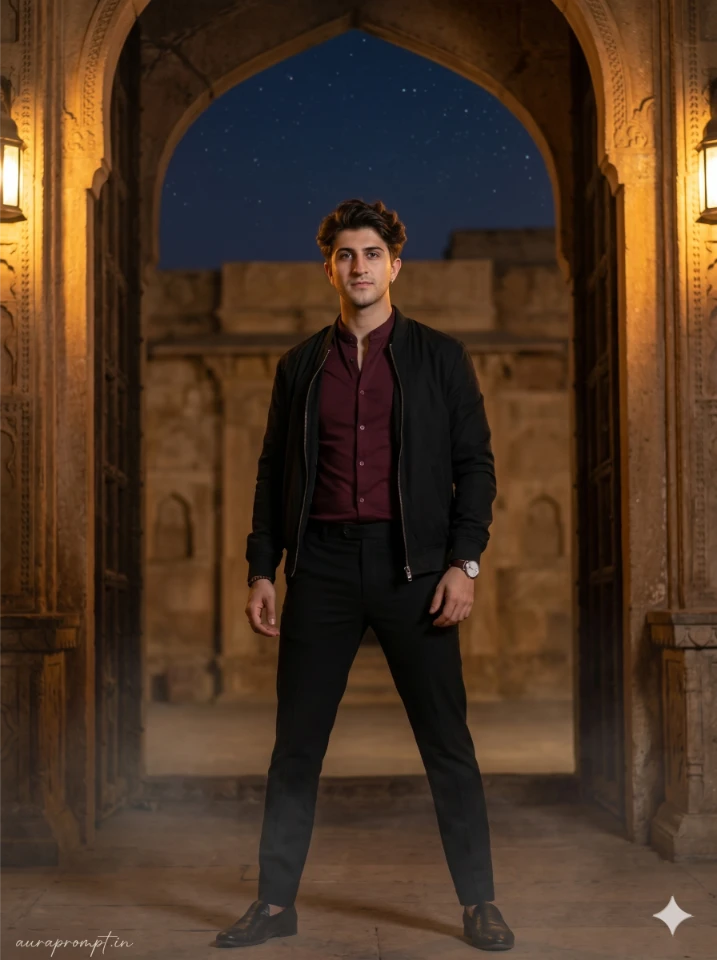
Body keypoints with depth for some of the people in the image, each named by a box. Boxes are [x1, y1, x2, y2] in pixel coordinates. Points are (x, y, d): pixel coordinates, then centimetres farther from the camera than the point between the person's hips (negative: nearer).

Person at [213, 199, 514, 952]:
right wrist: (261, 569, 5)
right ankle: (275, 901, 16)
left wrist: (464, 562, -8)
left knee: (446, 743, 2)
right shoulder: (299, 365, 12)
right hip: (322, 566, 2)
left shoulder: (440, 357, 6)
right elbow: (274, 472, 12)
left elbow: (475, 464, 3)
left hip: (410, 565, -2)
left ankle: (478, 903, 13)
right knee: (296, 742, 5)